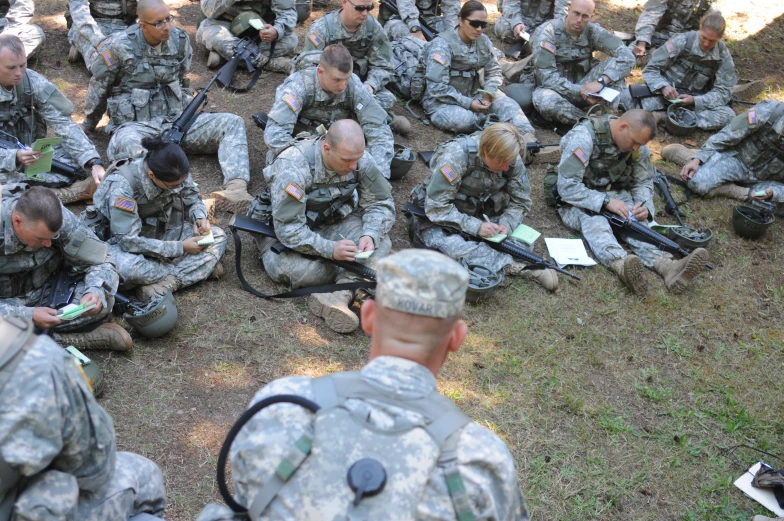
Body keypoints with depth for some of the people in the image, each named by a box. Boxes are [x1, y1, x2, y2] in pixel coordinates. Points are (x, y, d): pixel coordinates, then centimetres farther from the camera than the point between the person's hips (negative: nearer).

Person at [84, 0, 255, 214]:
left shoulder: (180, 39, 2)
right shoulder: (119, 46, -9)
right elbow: (98, 88, 5)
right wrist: (88, 126, 16)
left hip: (177, 120, 5)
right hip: (135, 125, -4)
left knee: (232, 123, -15)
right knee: (128, 144, -41)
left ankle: (236, 187, -40)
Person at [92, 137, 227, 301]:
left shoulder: (176, 173, -17)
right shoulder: (122, 185, -31)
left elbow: (193, 200, 2)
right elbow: (128, 240, -30)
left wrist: (199, 217, -22)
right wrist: (181, 248, -28)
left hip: (162, 233, 5)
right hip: (124, 240, -5)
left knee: (218, 236, -13)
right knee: (125, 266, -40)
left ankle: (162, 286, -25)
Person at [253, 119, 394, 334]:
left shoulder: (360, 159, -18)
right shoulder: (293, 167, -32)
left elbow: (381, 203, -7)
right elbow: (288, 229, -32)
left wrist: (370, 235, -27)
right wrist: (330, 249, -41)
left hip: (332, 222, 4)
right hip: (283, 229, -4)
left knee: (381, 243, -22)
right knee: (286, 268, -35)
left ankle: (339, 296, -37)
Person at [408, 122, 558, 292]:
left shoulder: (512, 160, -12)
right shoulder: (455, 157, -28)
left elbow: (520, 202, -4)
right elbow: (437, 207, -28)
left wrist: (506, 224, -24)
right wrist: (475, 227, -36)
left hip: (475, 214, 6)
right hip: (436, 217, -6)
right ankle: (513, 265, -35)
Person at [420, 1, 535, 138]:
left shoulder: (483, 41, 0)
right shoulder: (442, 45, -18)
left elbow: (494, 71, 8)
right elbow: (436, 87, -22)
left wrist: (489, 93, -13)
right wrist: (467, 103, -24)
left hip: (473, 95, 6)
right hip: (442, 101, -6)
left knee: (508, 104, -16)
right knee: (464, 120, -35)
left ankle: (527, 138, -34)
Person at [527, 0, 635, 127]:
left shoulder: (593, 31, -7)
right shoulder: (547, 32, -17)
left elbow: (627, 56, -16)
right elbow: (547, 76, -24)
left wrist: (601, 81, -32)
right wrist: (580, 91, -32)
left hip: (581, 87, 4)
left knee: (614, 63, -16)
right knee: (545, 100, -39)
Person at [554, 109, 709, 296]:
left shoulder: (637, 144, -4)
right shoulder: (583, 138, -23)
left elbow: (643, 182, 7)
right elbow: (567, 187, -25)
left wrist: (644, 205, -16)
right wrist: (605, 202, -33)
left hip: (615, 196, 5)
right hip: (578, 202, -5)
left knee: (637, 221, -27)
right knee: (594, 220, -37)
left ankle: (666, 266, -52)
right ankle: (623, 265, -65)